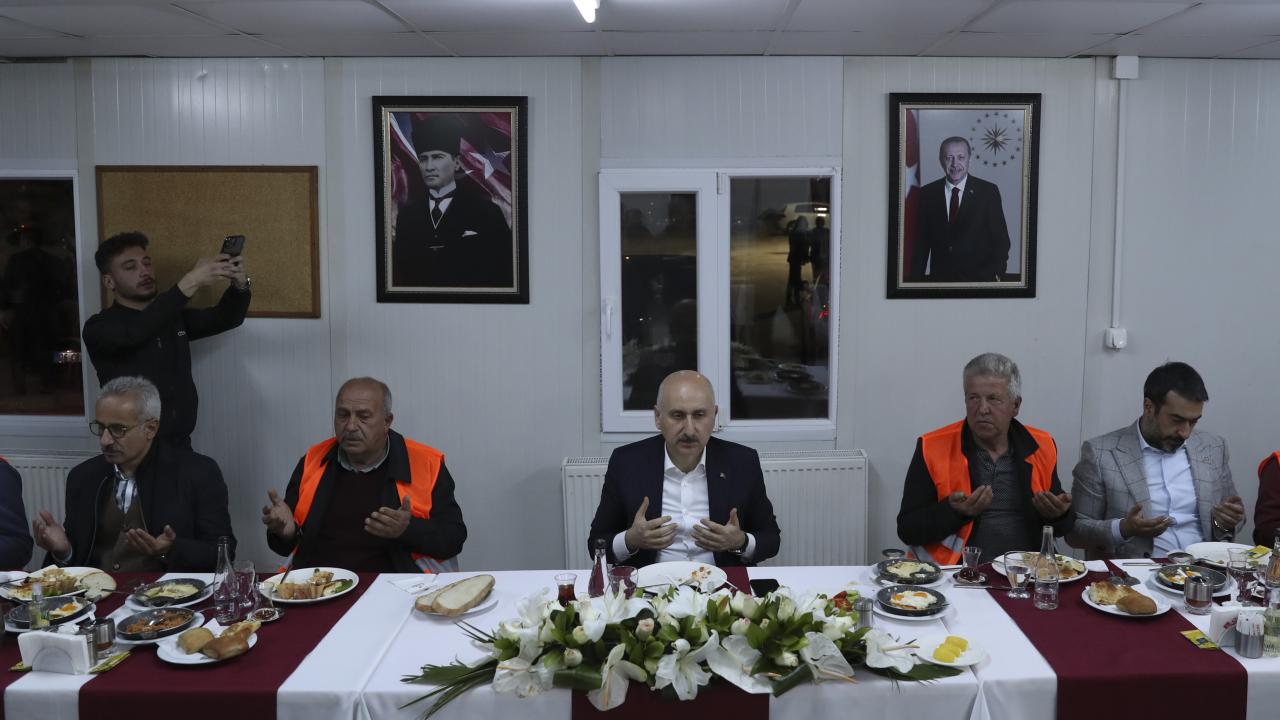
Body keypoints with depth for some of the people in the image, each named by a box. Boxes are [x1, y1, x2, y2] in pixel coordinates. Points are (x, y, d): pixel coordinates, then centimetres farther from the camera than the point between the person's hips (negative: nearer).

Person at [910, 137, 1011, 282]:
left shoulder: (988, 191, -5)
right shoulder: (927, 194, 0)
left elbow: (1000, 239, -5)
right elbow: (921, 242, 4)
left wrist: (996, 273, -18)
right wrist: (916, 277, -1)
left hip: (979, 278, -1)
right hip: (939, 278, 1)